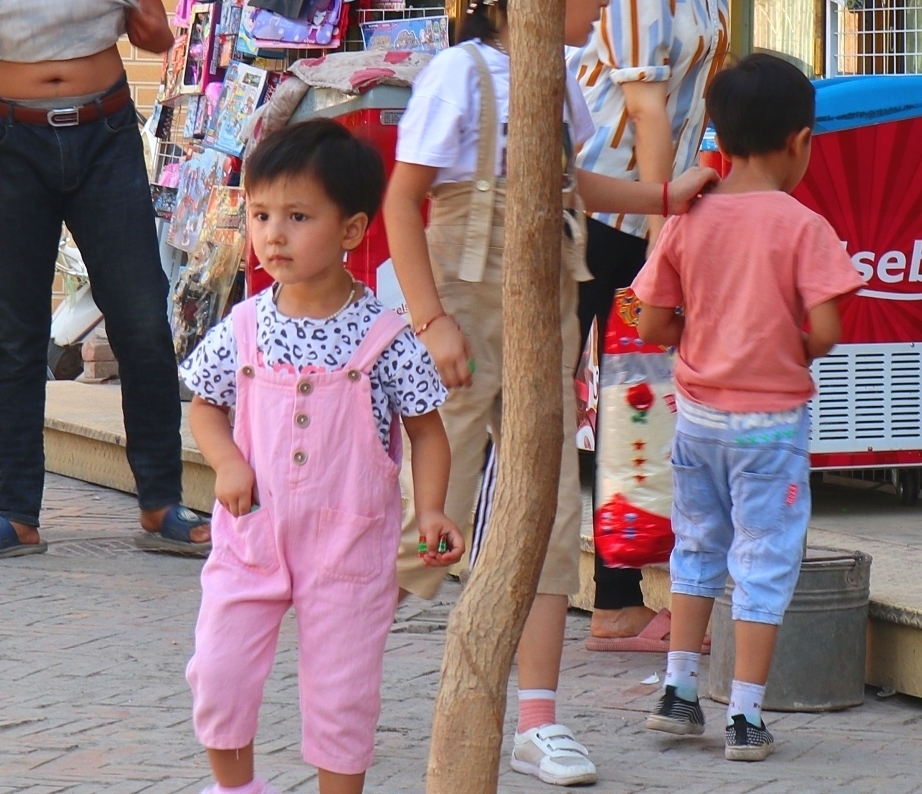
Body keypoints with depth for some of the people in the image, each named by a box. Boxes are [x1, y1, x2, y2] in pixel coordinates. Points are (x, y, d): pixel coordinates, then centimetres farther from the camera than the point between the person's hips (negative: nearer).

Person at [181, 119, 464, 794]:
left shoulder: (384, 338, -9)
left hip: (349, 542, -2)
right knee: (218, 669, 0)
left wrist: (430, 512, -12)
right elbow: (206, 407, 11)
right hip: (252, 531, 2)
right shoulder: (244, 328, -2)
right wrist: (227, 463, -8)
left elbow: (427, 432, 0)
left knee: (343, 688, 5)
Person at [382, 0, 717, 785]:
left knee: (552, 516, 3)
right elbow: (402, 201, -12)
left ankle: (538, 721, 7)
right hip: (469, 309, -6)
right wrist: (432, 319, -17)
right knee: (433, 515, -4)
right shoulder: (461, 73, -12)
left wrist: (664, 196, 17)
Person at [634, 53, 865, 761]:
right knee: (765, 562, 3)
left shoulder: (688, 221, -3)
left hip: (699, 410, 4)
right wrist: (790, 352, 3)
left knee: (697, 545, 21)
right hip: (771, 417, -4)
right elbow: (824, 330, -18)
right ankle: (746, 717, 4)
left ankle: (679, 690, 24)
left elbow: (654, 324, -1)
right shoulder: (802, 226, -13)